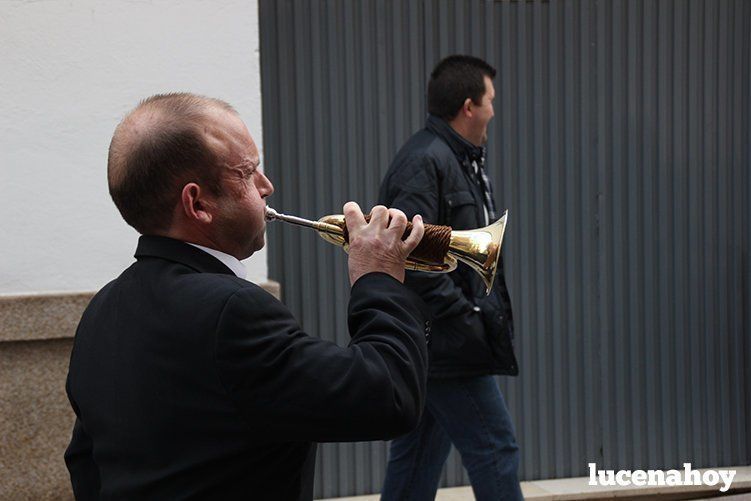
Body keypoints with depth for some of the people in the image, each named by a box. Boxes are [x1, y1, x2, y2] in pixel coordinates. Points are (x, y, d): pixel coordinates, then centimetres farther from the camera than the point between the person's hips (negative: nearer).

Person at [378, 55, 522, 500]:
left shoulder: (459, 161, 16)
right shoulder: (425, 162, -15)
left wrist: (489, 310, 8)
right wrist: (467, 318, -20)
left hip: (436, 344, 10)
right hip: (448, 346, -10)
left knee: (418, 459, 14)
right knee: (495, 450, -2)